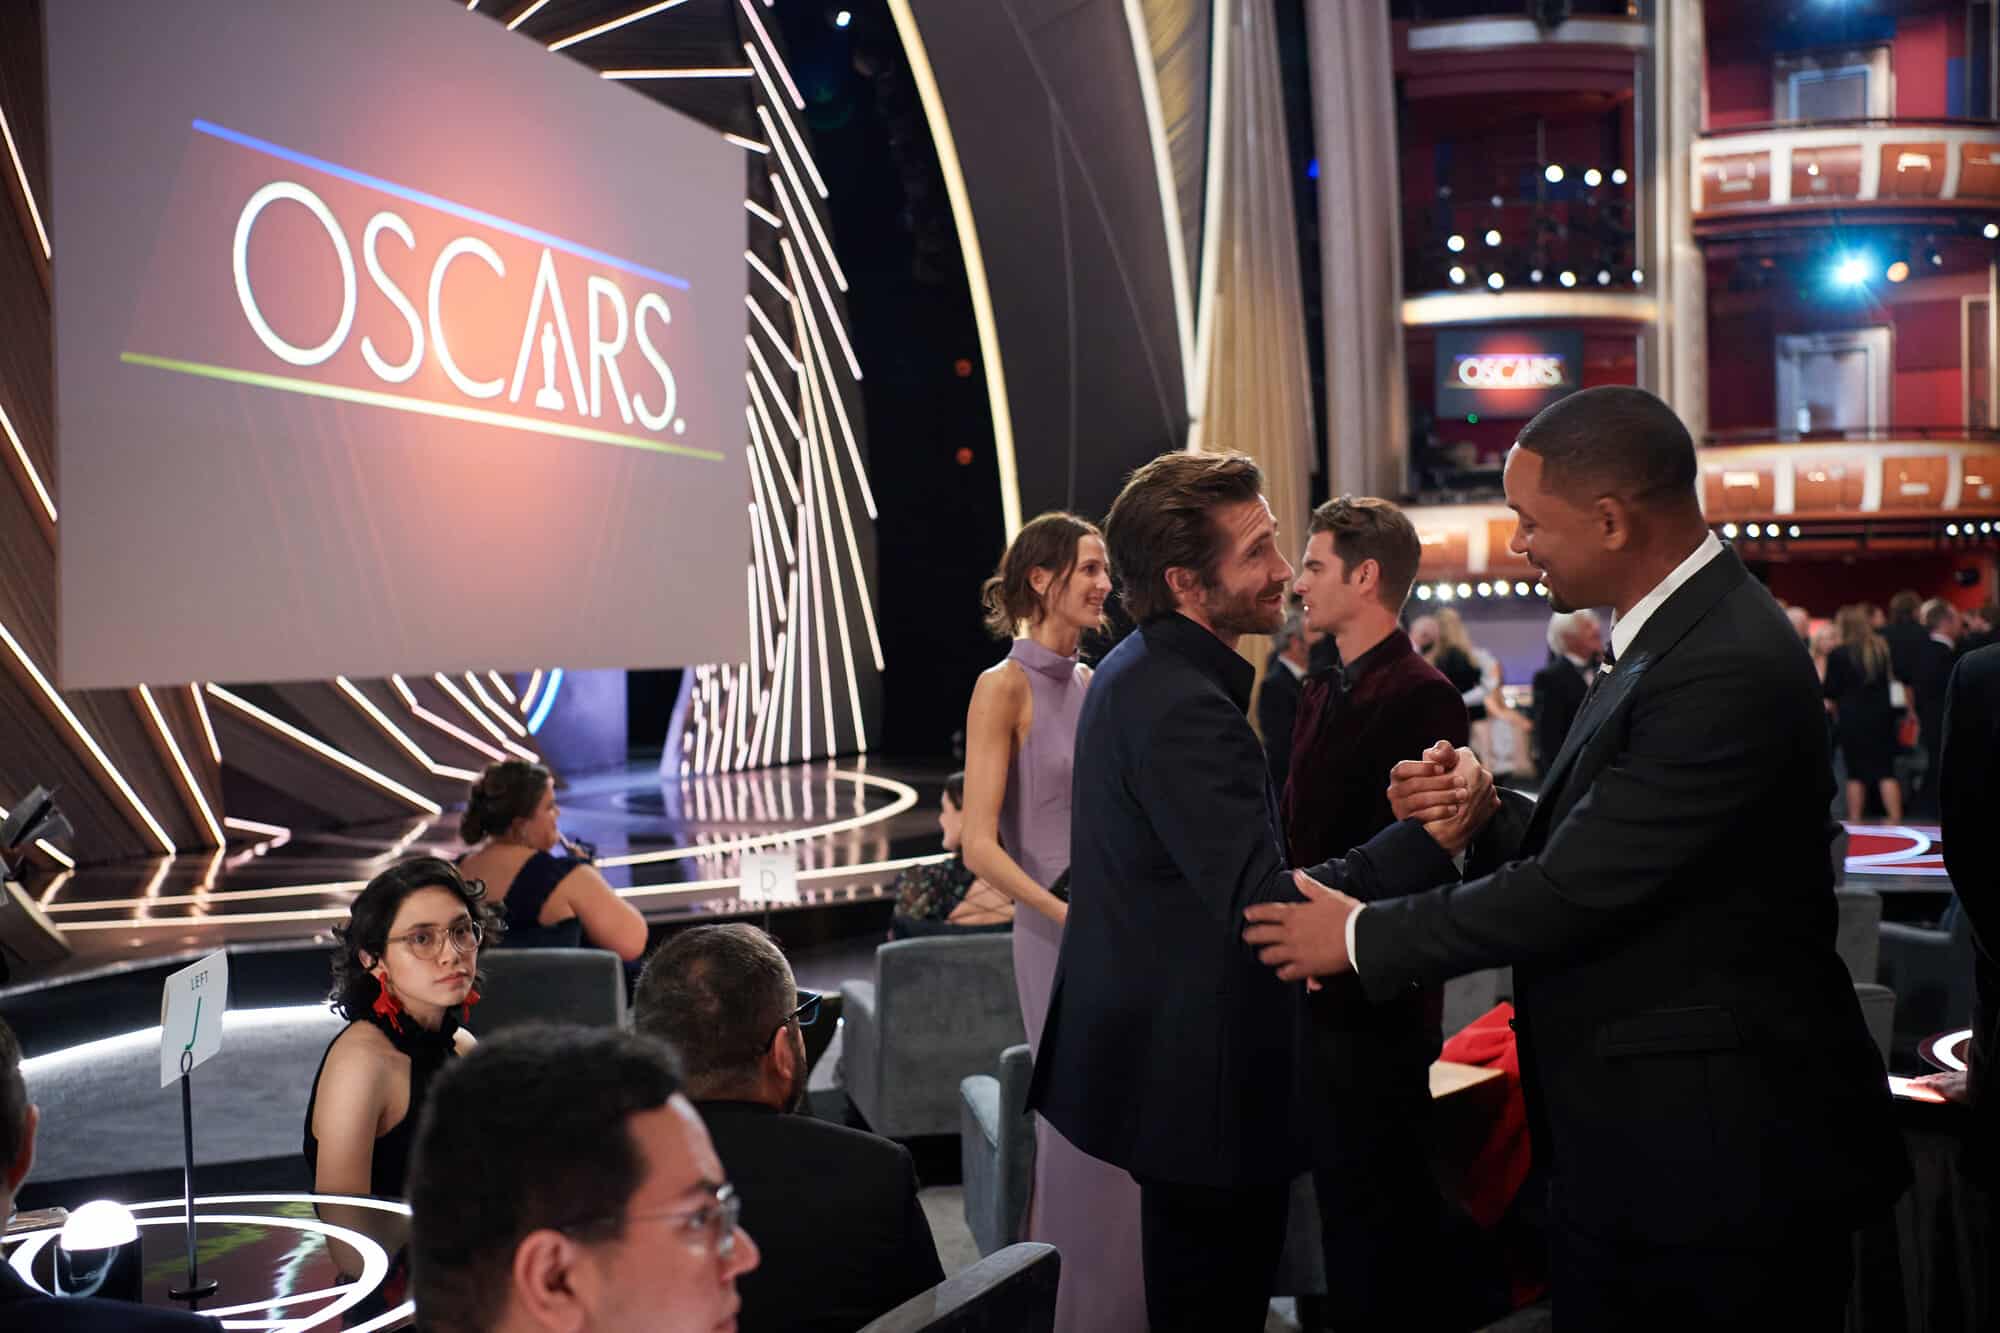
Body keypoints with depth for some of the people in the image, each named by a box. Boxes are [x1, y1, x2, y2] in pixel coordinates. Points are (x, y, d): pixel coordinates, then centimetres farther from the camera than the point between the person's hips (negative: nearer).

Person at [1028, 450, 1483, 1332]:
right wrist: (1433, 836, -35)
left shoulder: (1139, 672, 10)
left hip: (1158, 1051, 10)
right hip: (1201, 1072, -10)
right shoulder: (1184, 705, -24)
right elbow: (1266, 903, -30)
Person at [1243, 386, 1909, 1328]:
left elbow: (1582, 888, -23)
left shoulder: (1727, 667, -23)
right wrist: (1486, 816, -6)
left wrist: (1363, 935, -12)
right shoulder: (1672, 633, 8)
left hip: (1713, 1151, -9)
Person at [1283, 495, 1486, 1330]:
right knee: (1348, 1191, 19)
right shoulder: (1323, 692, 10)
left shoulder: (1421, 698, -18)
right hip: (1325, 987, 9)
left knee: (1382, 1201, 4)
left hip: (1378, 999, -9)